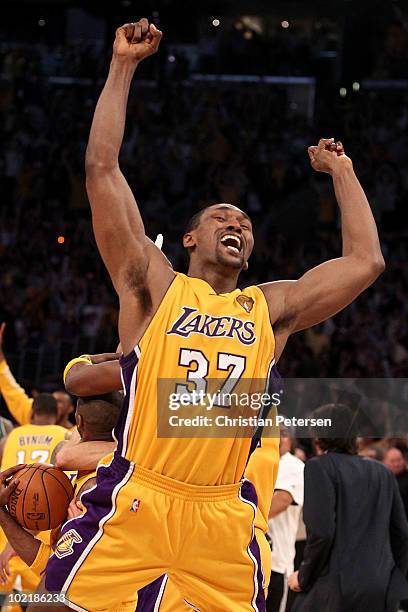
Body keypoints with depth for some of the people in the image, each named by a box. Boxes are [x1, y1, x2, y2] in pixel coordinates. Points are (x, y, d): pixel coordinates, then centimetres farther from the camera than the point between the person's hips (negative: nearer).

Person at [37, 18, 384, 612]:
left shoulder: (271, 308, 18)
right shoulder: (154, 286, 9)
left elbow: (365, 261, 17)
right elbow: (102, 169, 4)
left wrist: (341, 173, 25)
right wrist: (123, 66, 6)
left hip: (223, 515, 3)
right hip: (133, 499, -3)